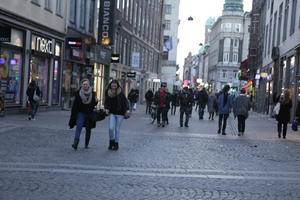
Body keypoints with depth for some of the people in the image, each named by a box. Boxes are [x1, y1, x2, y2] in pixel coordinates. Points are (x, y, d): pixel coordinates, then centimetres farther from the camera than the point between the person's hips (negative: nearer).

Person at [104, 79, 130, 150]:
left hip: (120, 113, -2)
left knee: (117, 129, 4)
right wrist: (106, 108, -13)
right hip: (112, 113, 2)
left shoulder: (120, 93, -6)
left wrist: (127, 109, -17)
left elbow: (125, 101, -6)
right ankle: (111, 142, 15)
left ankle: (116, 144, 19)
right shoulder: (108, 93, 0)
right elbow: (106, 101, 4)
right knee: (111, 128, -8)